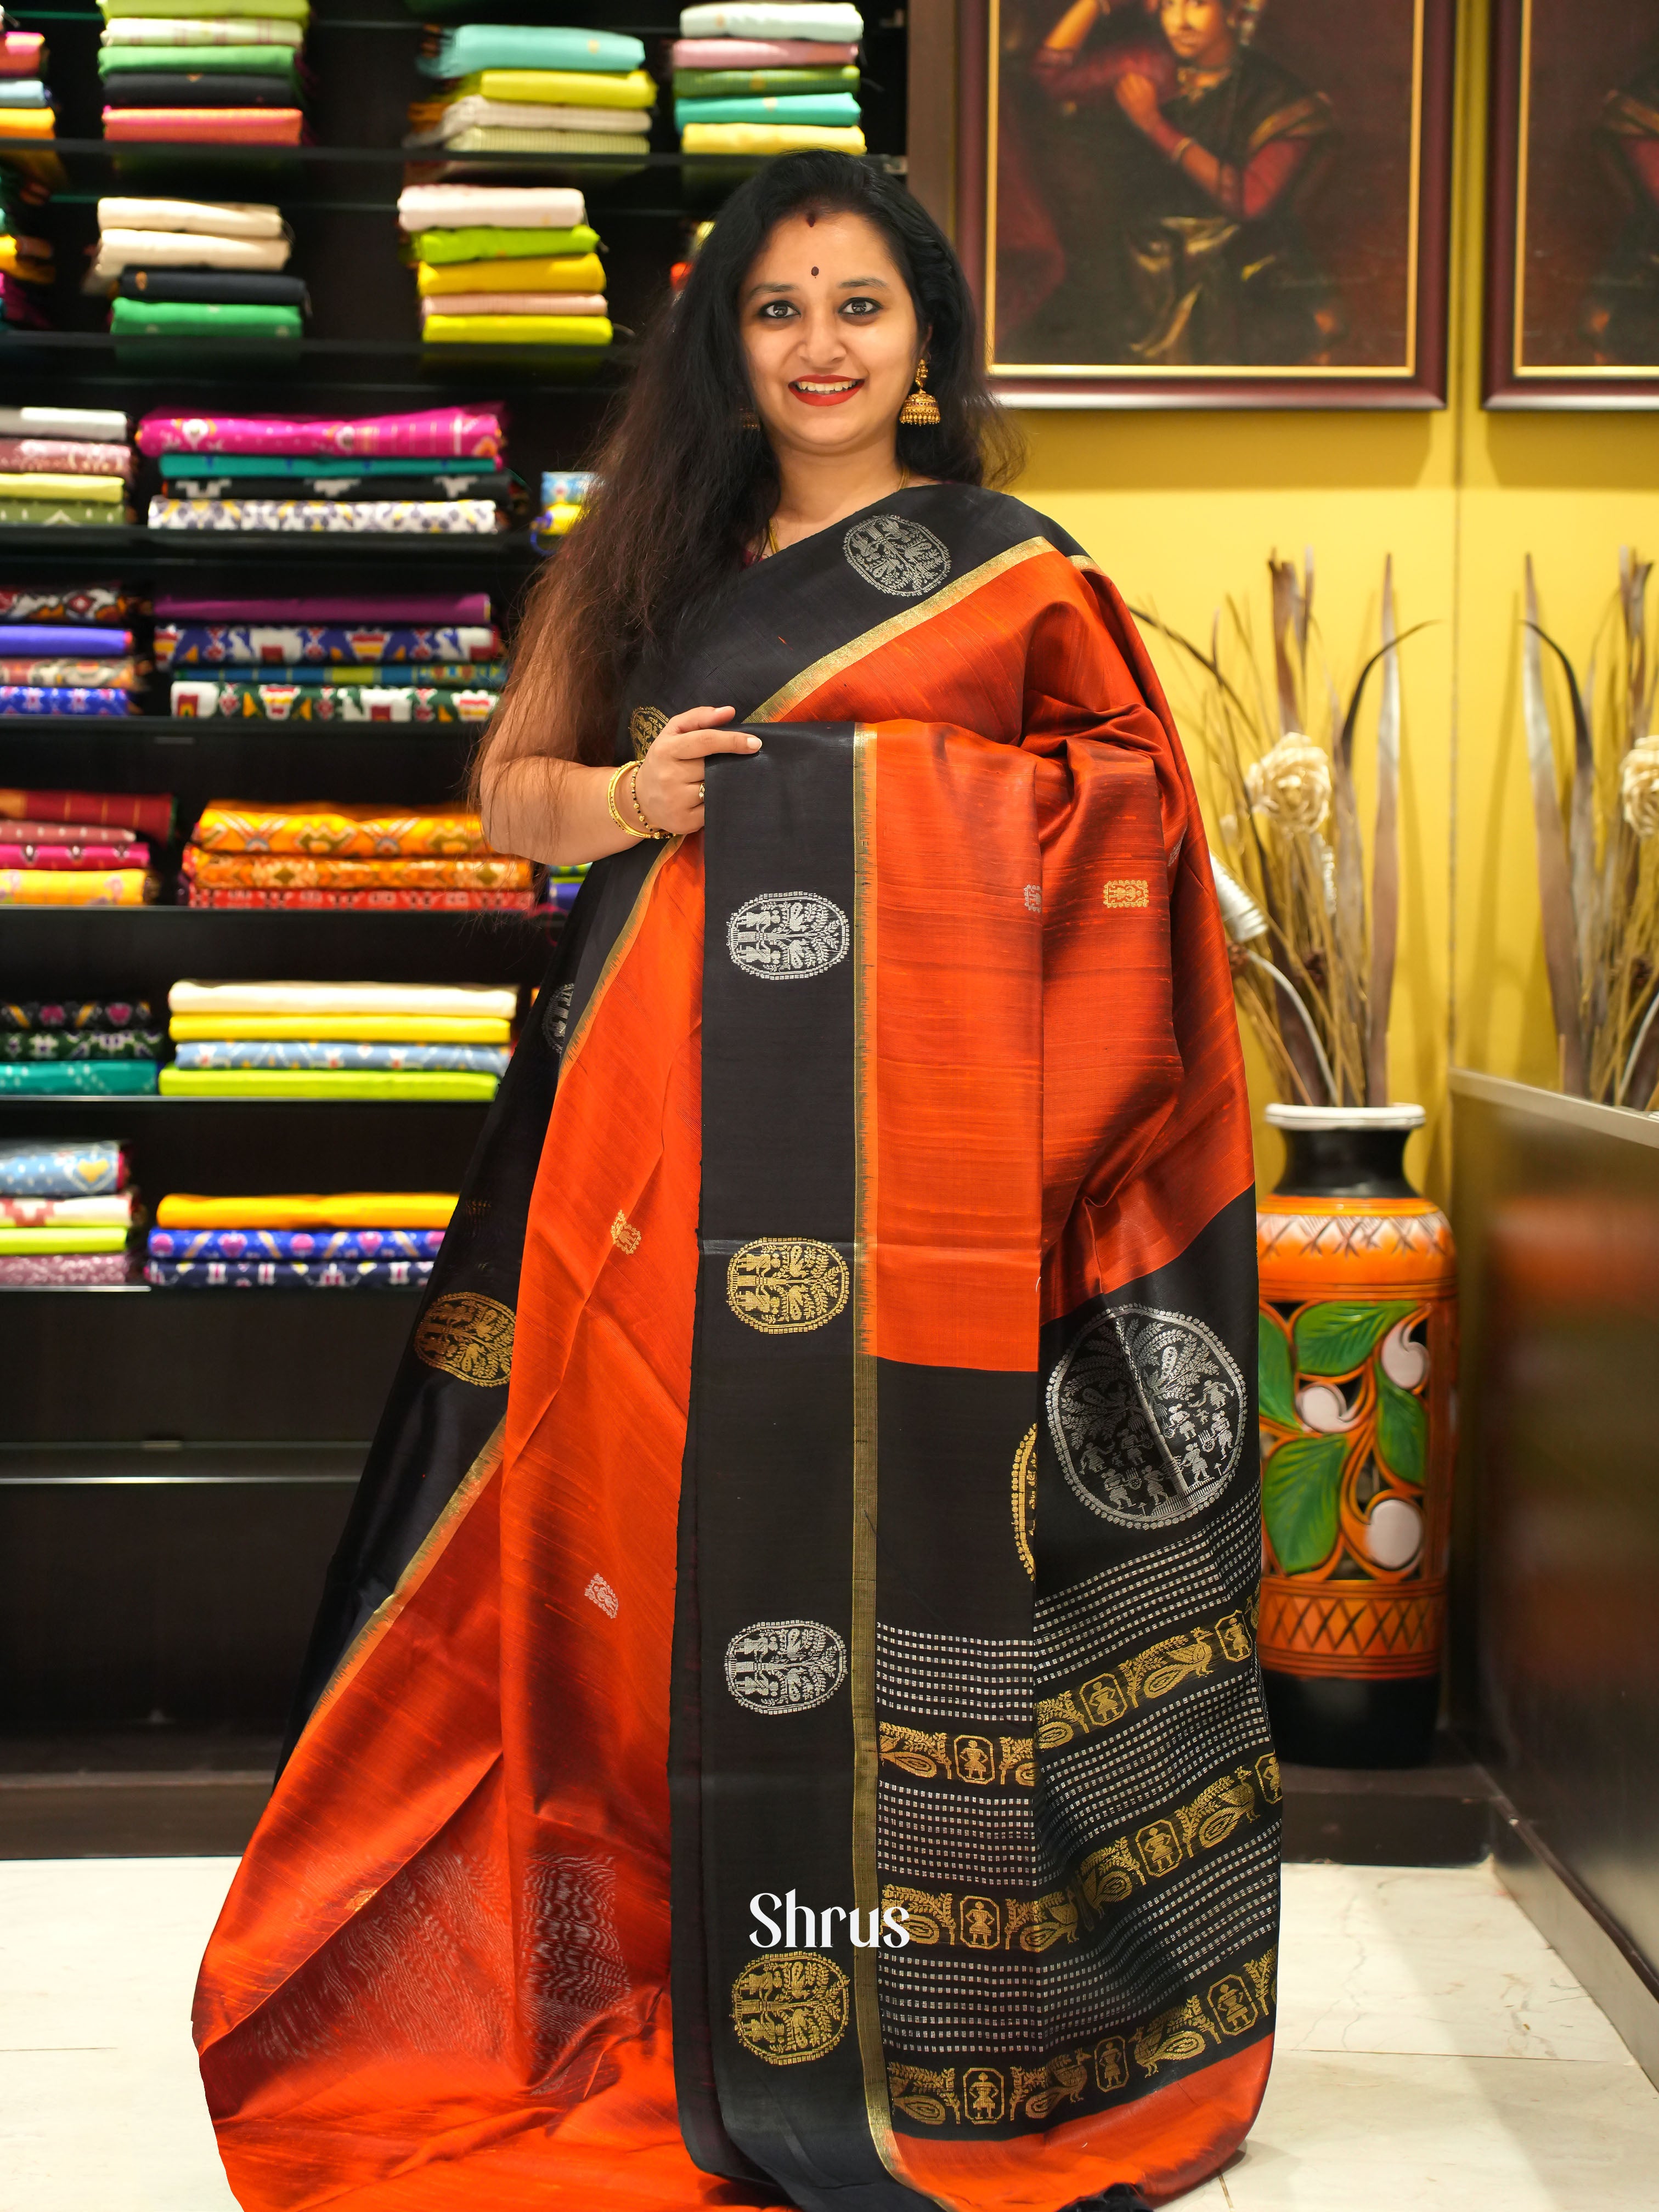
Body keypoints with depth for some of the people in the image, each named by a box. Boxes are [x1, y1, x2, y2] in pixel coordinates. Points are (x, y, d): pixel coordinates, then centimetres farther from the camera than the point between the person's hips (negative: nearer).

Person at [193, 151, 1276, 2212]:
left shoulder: (1012, 570, 7)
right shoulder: (651, 549, 16)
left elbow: (1126, 830, 8)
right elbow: (512, 781, 17)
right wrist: (625, 800, -3)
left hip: (903, 1117, -3)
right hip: (667, 1107, 3)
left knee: (869, 1529, -2)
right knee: (652, 1493, 3)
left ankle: (883, 2031, 12)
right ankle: (650, 1969, 18)